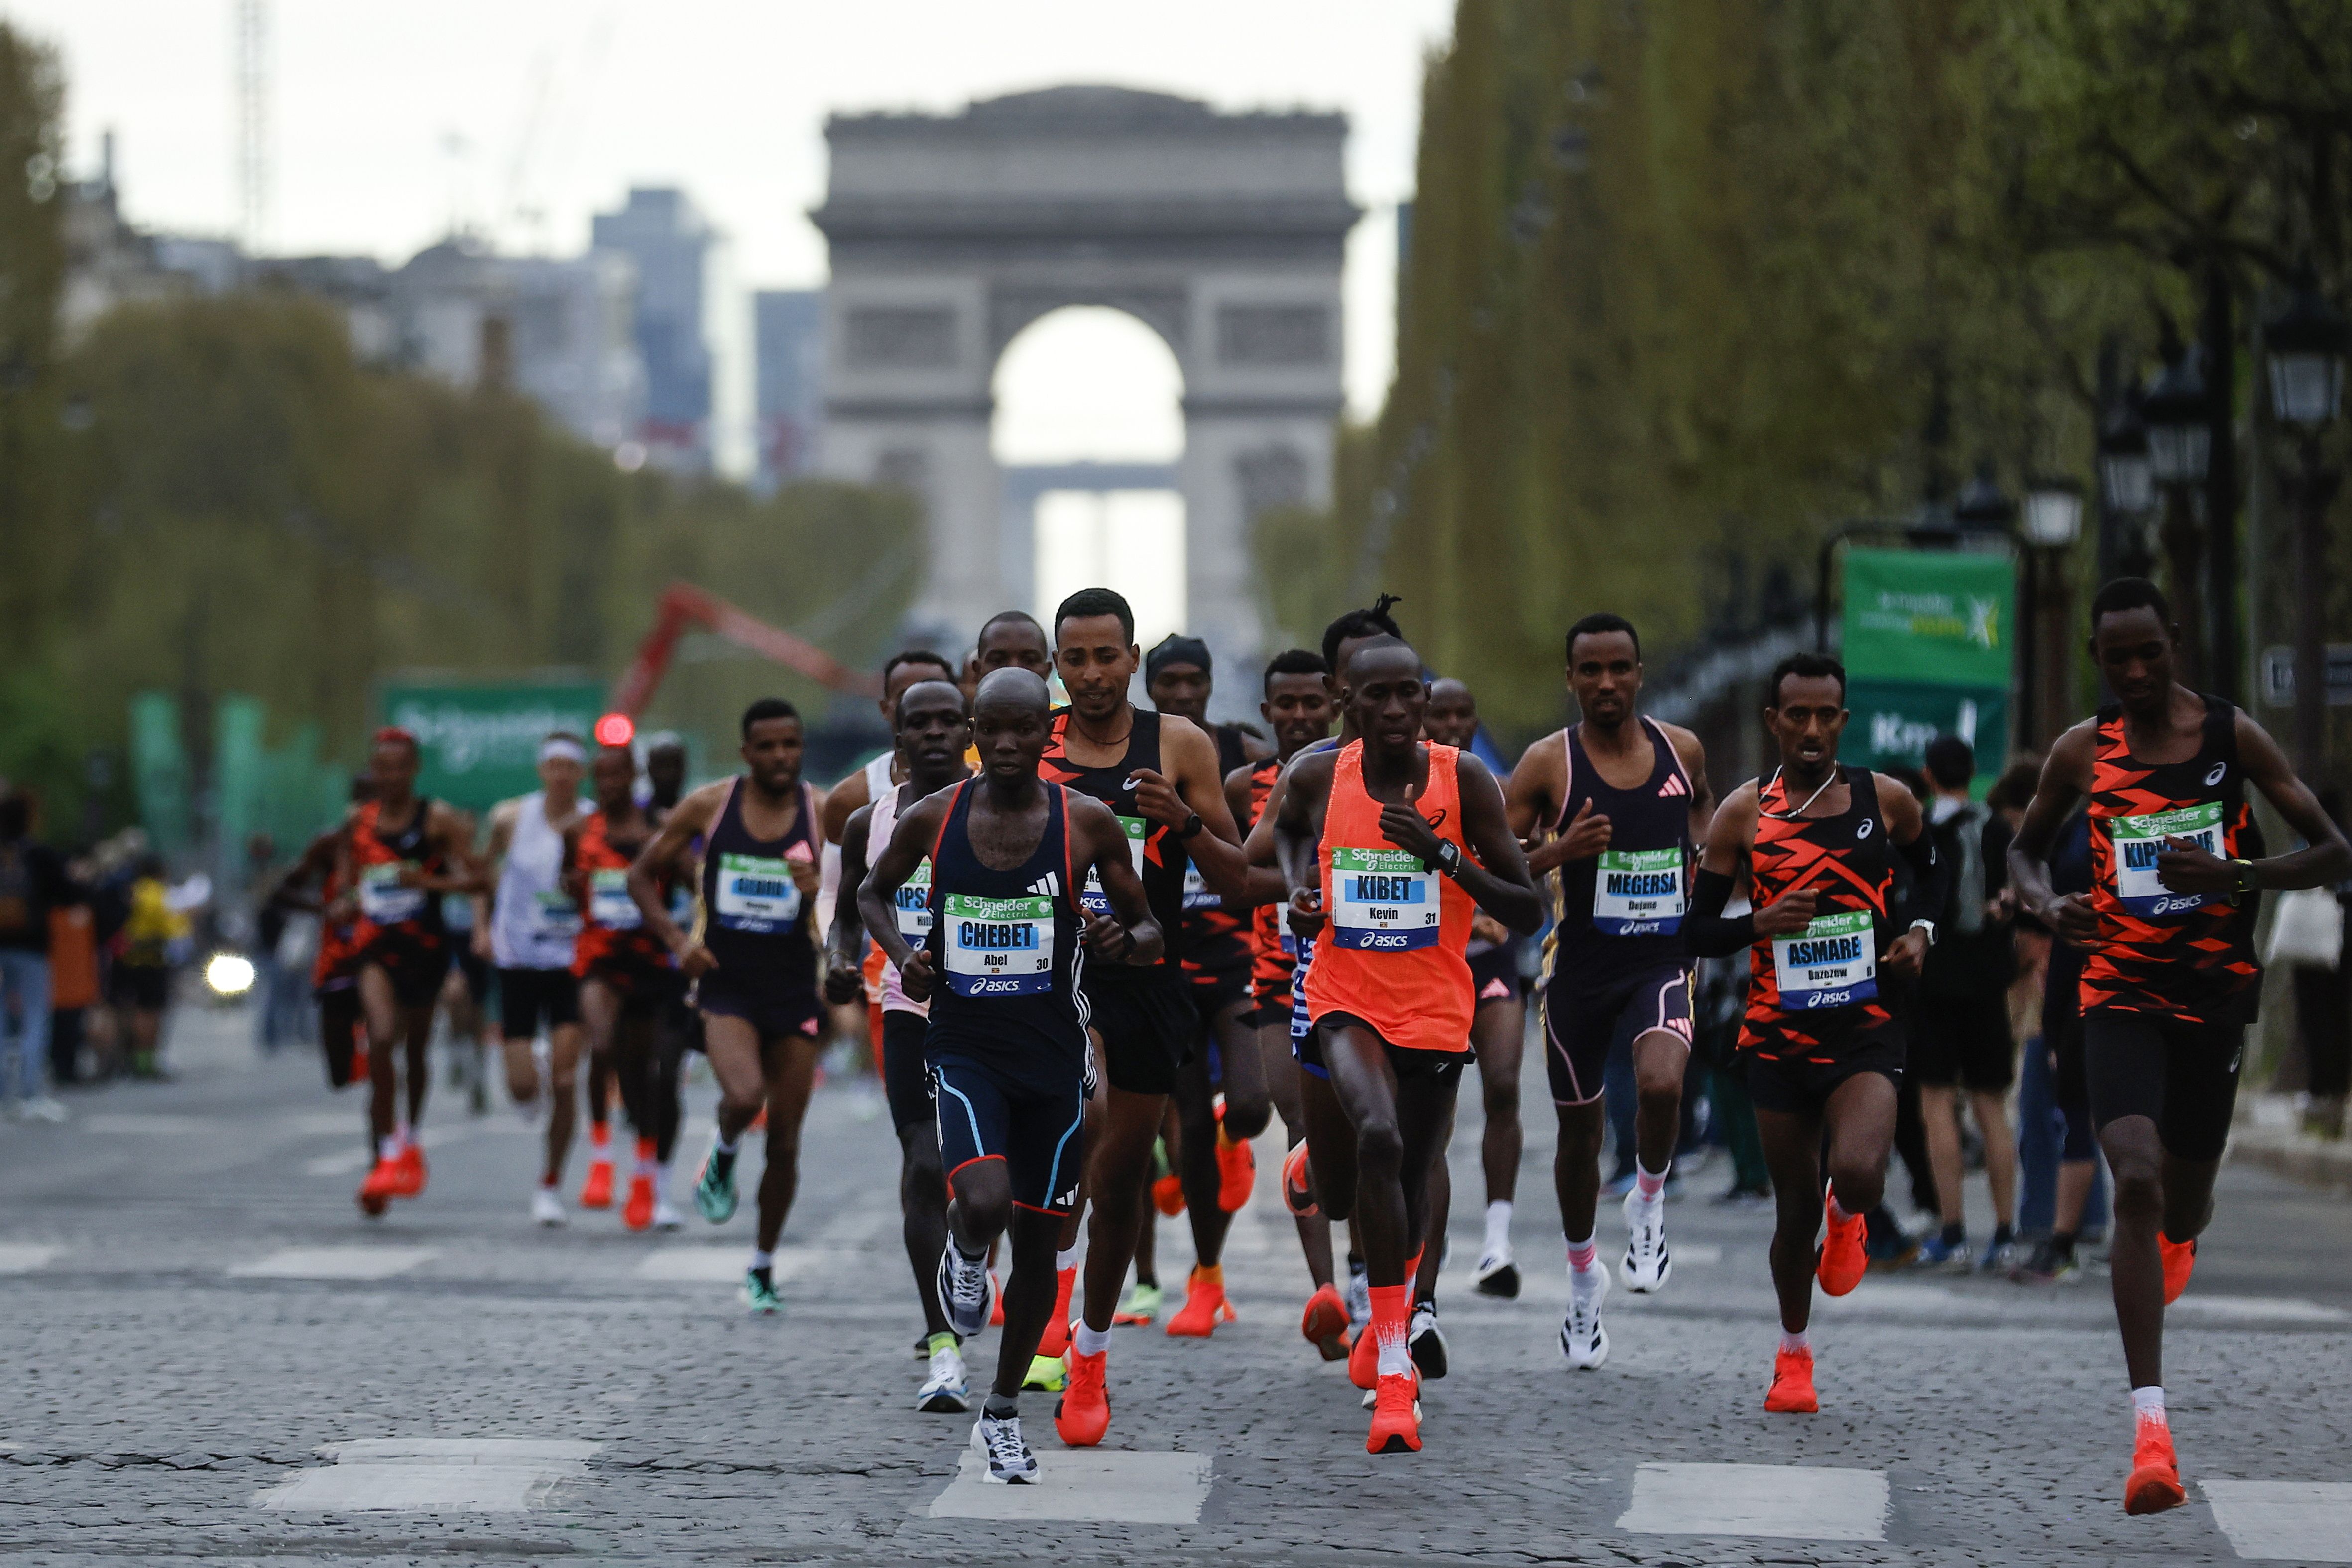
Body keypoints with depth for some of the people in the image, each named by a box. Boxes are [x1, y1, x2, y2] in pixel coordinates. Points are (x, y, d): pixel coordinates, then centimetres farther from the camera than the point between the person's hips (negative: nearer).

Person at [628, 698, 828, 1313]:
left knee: (784, 1142, 6)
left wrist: (818, 891, -28)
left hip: (795, 988, 1)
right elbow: (642, 874, 8)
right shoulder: (709, 806, -3)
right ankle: (723, 1158, 7)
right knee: (744, 1097, -29)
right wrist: (676, 939, -6)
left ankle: (763, 1268, 24)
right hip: (727, 983, -1)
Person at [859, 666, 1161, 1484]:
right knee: (985, 1201, -26)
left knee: (1038, 1239, 8)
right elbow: (873, 892, 16)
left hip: (1053, 1055, 1)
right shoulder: (931, 819, -3)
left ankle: (1003, 1411, 27)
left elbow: (1150, 930, 4)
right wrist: (902, 956, -4)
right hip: (964, 1049, -1)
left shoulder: (1088, 824, -5)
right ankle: (963, 1254, 13)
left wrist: (1121, 942, -20)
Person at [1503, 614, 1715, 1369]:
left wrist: (1702, 862, 6)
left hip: (1664, 959, 0)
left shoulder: (1681, 750, 0)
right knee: (1579, 1126, 12)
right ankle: (1583, 1275, 35)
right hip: (1580, 964, 0)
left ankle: (1648, 1203, 1)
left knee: (1661, 1083, -29)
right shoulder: (1548, 763, -8)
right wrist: (1557, 853, -25)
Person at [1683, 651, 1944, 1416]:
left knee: (1858, 1174, -25)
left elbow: (1932, 870, 22)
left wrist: (1918, 930, 3)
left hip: (1866, 1029, -1)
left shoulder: (1885, 800, 2)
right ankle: (1794, 1354, 31)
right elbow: (1696, 929, 3)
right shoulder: (1744, 813, 0)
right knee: (1795, 1206, 7)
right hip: (1778, 1030, 1)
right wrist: (1761, 924, -16)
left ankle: (1847, 1214, 14)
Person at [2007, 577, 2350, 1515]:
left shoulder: (2233, 737, -5)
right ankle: (2150, 1429, -26)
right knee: (2136, 1182, -21)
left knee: (2183, 1205, 13)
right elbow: (2025, 851, 17)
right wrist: (2046, 904, -7)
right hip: (2121, 994, 0)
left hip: (2215, 996, 1)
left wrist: (2238, 874, -22)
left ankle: (2174, 1243, 56)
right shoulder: (2082, 753, 0)